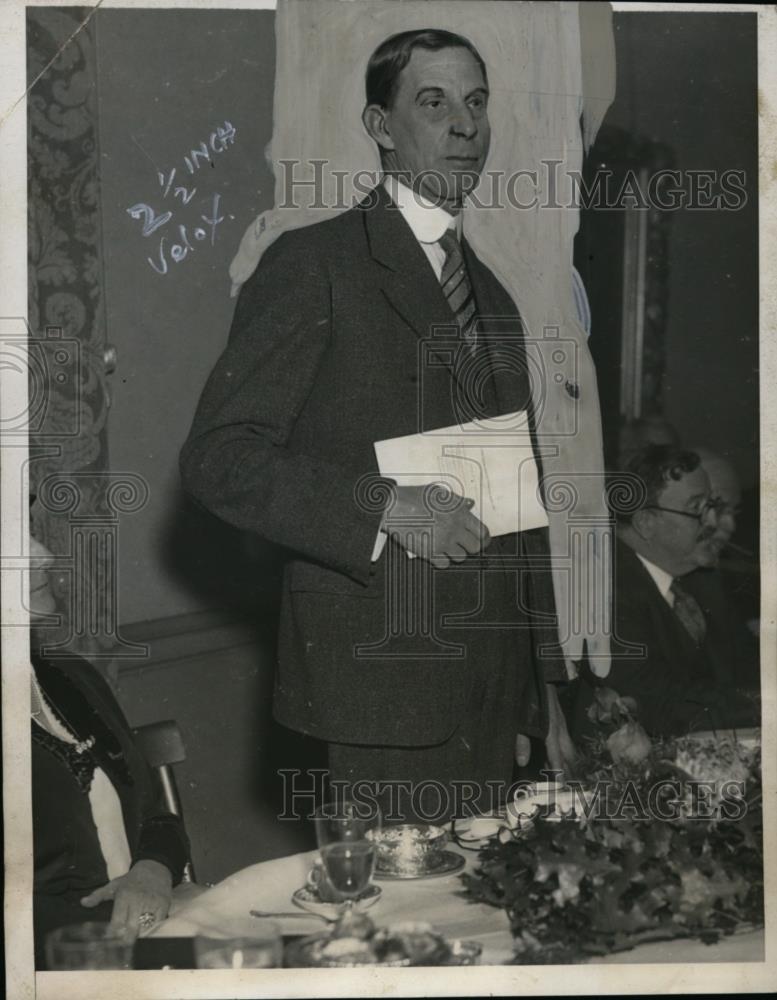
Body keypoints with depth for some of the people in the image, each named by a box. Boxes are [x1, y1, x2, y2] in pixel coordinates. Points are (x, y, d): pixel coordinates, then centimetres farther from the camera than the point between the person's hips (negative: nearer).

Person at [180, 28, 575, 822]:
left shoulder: (494, 298, 18)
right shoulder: (315, 263, -4)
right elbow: (218, 457, -11)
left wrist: (543, 685, 17)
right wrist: (385, 507, -21)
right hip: (383, 681, -6)